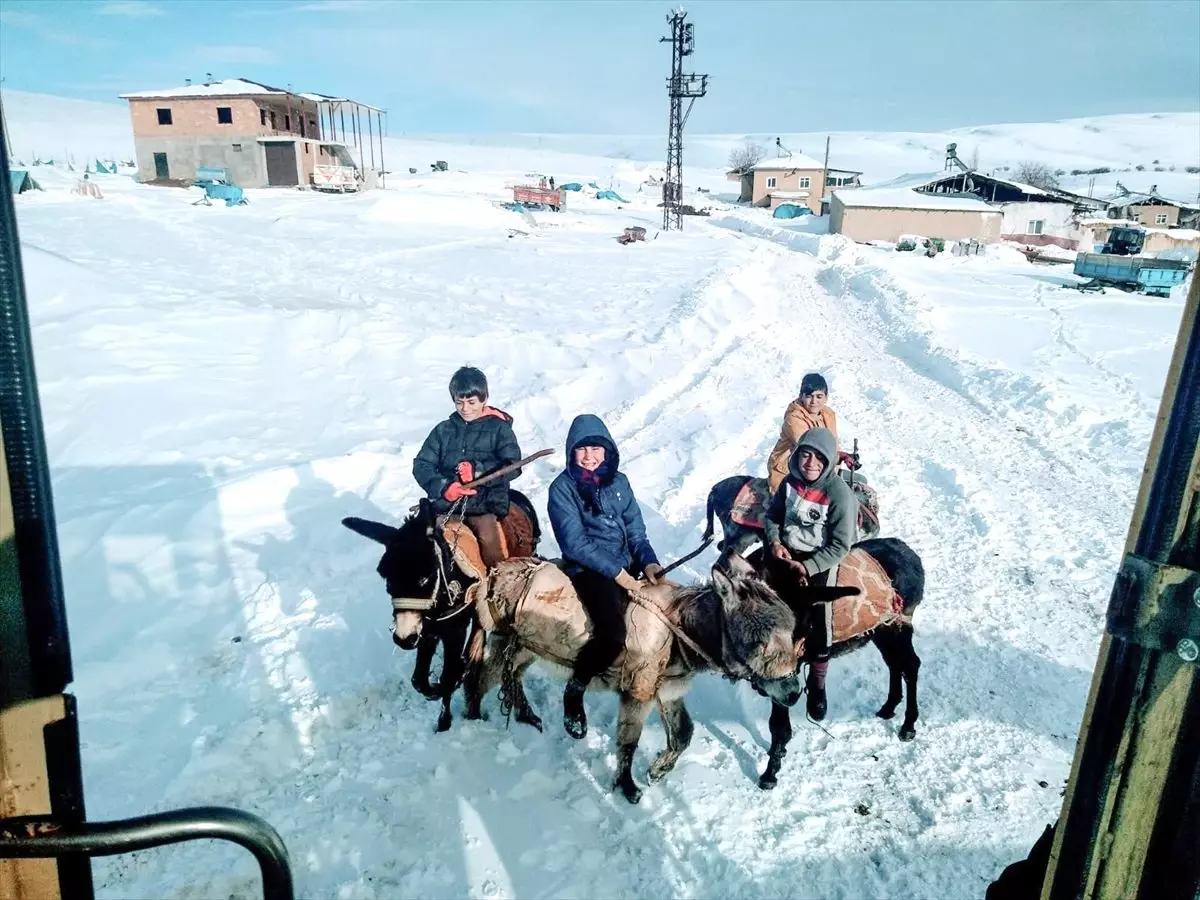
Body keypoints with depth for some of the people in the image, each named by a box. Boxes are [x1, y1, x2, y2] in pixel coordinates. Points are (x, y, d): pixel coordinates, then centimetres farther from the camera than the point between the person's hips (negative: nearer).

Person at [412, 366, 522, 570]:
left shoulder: (498, 428, 7)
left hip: (484, 502, -3)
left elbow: (512, 466, -4)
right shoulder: (443, 430, 15)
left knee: (487, 536, -31)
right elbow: (421, 464, 8)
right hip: (446, 502, 3)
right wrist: (442, 487, -11)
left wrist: (478, 472, -18)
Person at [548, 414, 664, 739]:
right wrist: (615, 572, -17)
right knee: (613, 635, -26)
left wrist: (648, 561, -7)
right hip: (590, 569, -6)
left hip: (629, 565, 6)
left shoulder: (619, 481, 10)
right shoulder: (563, 488, -6)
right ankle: (574, 692, -1)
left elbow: (635, 529, 11)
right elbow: (575, 544, -13)